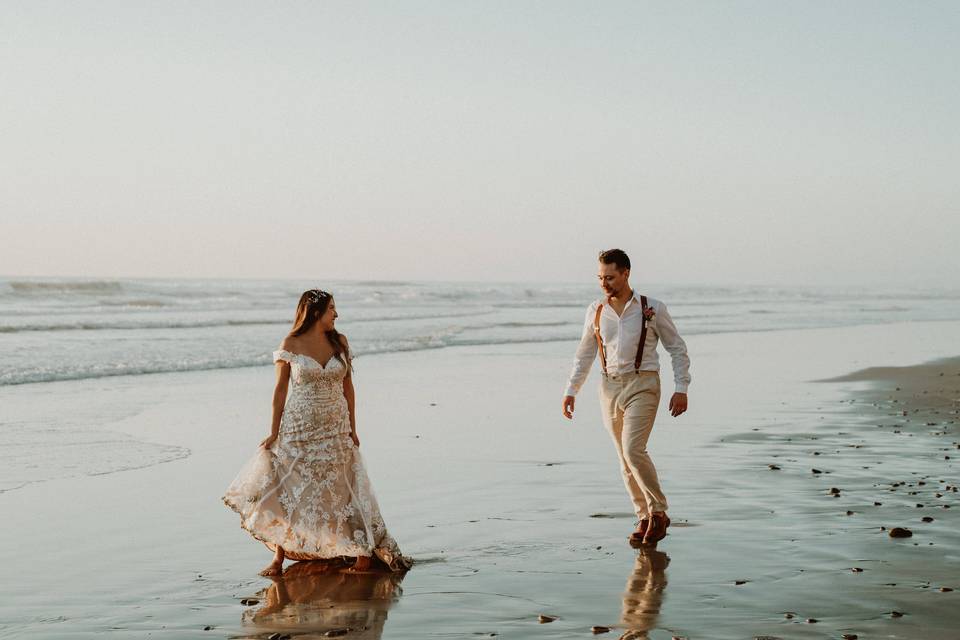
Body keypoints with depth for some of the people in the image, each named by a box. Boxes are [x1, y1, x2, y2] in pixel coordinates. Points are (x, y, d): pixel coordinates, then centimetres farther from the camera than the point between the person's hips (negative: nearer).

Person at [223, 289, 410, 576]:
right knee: (288, 492, 1)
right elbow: (280, 390, -2)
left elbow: (348, 387, 8)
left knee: (340, 491, 6)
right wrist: (274, 432, -4)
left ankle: (364, 551, 15)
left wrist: (352, 428, 6)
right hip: (299, 428, -2)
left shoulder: (340, 342, 2)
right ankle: (278, 558, 11)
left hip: (335, 429, 2)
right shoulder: (291, 345, -6)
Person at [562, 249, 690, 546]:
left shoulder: (652, 309, -4)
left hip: (642, 385, -5)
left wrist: (681, 389, -6)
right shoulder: (596, 311, 6)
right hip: (610, 388, 5)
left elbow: (677, 349, 1)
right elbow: (585, 355, 14)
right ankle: (645, 519, 17)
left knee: (633, 451, -19)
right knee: (626, 459, 7)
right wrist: (571, 391, 7)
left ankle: (658, 512, -2)